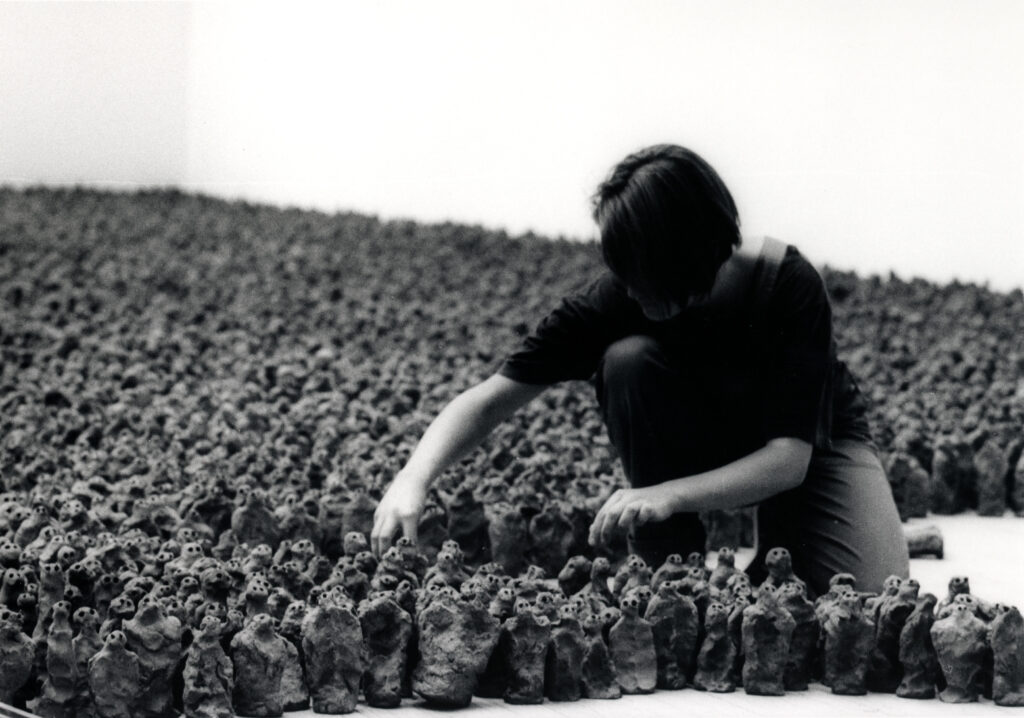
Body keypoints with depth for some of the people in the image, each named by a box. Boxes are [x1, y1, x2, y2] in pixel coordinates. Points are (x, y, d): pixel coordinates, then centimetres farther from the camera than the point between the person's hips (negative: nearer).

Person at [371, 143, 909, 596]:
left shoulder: (789, 285, -32)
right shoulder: (619, 299, -26)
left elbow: (789, 456, -35)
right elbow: (491, 398, -26)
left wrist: (670, 495, -51)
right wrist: (414, 479, -44)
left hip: (811, 446, -2)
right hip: (696, 446, 2)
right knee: (629, 358, -32)